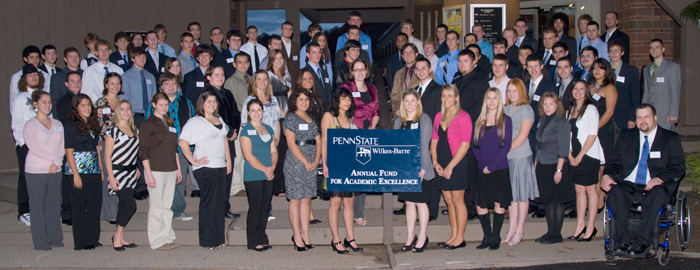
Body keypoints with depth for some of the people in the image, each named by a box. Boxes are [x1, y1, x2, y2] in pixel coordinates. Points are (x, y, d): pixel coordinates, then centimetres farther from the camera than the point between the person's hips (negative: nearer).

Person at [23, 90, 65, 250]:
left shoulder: (57, 124, 13)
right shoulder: (30, 125, -2)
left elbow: (62, 147, 7)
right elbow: (34, 148, -12)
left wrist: (56, 163, -8)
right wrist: (53, 158, -14)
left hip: (55, 171, 4)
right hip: (36, 171, -4)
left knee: (54, 204, 6)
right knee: (38, 206, 0)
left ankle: (55, 239, 16)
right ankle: (41, 242, 6)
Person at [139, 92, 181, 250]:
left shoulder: (170, 123, 15)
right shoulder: (148, 124, -4)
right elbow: (143, 152, -8)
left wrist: (178, 169, 16)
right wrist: (149, 174, -13)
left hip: (171, 170, 6)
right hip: (156, 170, -6)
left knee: (167, 205, 9)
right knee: (156, 206, -2)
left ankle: (168, 237, 16)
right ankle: (157, 241, 5)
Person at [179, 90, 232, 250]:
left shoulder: (219, 119, 16)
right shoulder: (195, 122, -7)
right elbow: (182, 142, -14)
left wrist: (228, 160, 14)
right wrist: (194, 161, -13)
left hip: (221, 167, 7)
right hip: (206, 168, -7)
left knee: (220, 203, 8)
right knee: (209, 204, -3)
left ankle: (219, 238, 17)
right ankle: (208, 241, 5)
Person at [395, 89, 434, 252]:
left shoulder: (424, 120, -4)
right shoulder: (399, 122, 11)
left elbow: (425, 145, -9)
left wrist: (423, 167, -15)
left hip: (420, 167, -5)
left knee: (420, 202, 1)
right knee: (409, 202, 9)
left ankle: (422, 237, 11)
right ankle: (410, 237, 17)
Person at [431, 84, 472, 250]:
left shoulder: (463, 117, -8)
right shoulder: (439, 116, 12)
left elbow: (465, 145, -13)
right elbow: (434, 140, 13)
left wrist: (450, 166, -14)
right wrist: (435, 162, -1)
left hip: (457, 164, -6)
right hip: (442, 165, 7)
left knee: (457, 201, -2)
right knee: (448, 200, 10)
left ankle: (460, 238, 8)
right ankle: (454, 236, 19)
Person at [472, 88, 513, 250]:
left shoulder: (505, 120, 1)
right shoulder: (479, 122, 10)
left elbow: (507, 146, -5)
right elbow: (475, 146, 7)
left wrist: (492, 166, -11)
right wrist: (483, 165, -7)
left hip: (500, 169, -3)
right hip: (483, 170, 3)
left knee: (499, 203, 1)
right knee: (480, 204, 0)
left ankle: (496, 238, 12)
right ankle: (487, 236, 13)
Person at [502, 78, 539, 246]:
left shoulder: (526, 110, -6)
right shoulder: (505, 109, 13)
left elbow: (522, 136, -12)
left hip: (521, 156, -6)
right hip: (505, 157, 6)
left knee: (522, 194, 2)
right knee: (511, 194, 10)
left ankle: (519, 232, 7)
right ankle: (511, 230, 16)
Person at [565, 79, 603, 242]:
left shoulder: (590, 109, -6)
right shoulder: (570, 110, 14)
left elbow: (592, 135, -12)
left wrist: (580, 155, -13)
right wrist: (570, 155, 1)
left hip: (588, 155, -6)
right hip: (575, 156, 6)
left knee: (590, 190, -2)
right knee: (579, 190, 8)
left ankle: (590, 228, 2)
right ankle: (580, 226, 14)